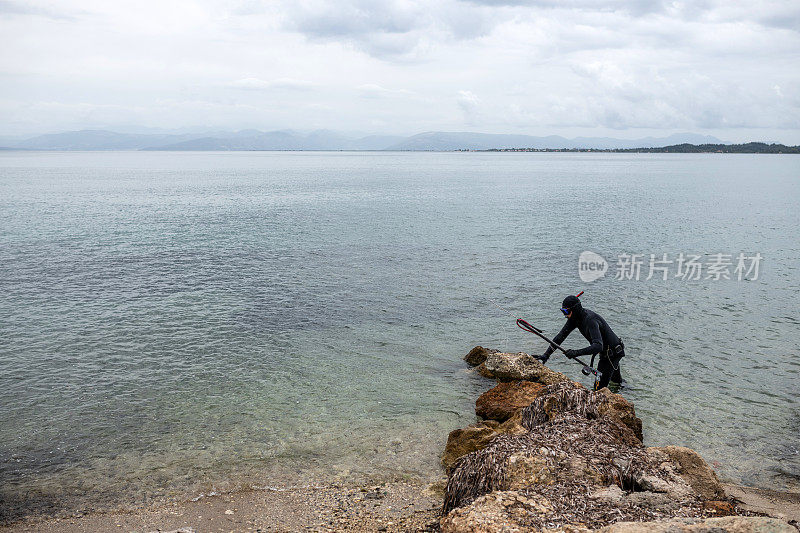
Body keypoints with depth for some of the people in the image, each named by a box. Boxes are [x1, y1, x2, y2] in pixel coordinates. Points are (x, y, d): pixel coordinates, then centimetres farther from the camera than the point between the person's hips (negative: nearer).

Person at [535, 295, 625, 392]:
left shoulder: (590, 320, -35)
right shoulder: (575, 318, -8)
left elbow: (598, 346, -45)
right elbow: (561, 335, -9)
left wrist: (576, 353, -54)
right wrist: (546, 354, -16)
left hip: (612, 353, -9)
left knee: (599, 387, -8)